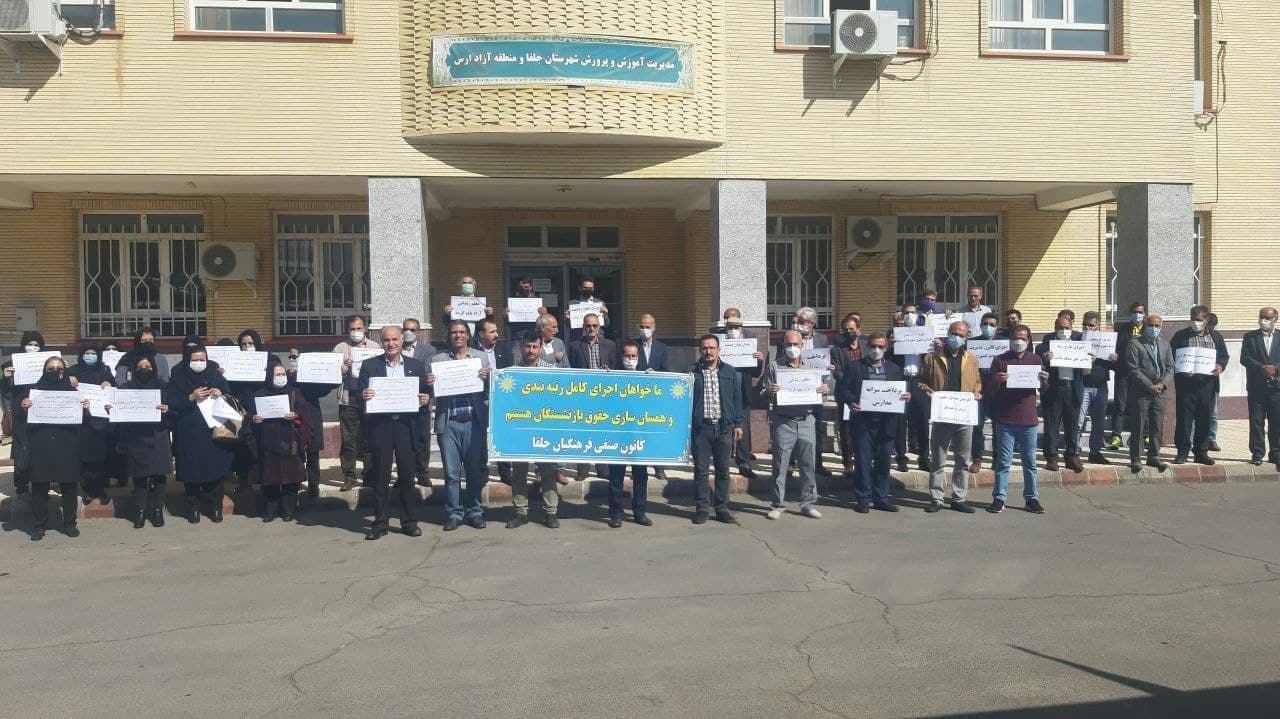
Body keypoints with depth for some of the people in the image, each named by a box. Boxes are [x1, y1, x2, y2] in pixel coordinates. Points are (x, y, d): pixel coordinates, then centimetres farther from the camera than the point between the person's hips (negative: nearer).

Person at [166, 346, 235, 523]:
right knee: (191, 472, 2)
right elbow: (170, 404, -7)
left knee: (215, 469, 1)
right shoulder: (178, 378, 0)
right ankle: (193, 508, 13)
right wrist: (191, 398, -20)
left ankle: (215, 507, 12)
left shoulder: (215, 376, 6)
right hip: (189, 435, -1)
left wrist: (221, 395, -11)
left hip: (213, 433, 1)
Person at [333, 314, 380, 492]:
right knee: (348, 439, 0)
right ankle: (349, 477, 6)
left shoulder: (374, 347, 12)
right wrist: (342, 369, -15)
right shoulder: (340, 348, 8)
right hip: (348, 399, -1)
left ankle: (369, 474, 14)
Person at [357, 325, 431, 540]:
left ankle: (409, 522, 14)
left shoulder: (417, 366, 10)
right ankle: (380, 523, 12)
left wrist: (426, 400, -9)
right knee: (380, 477, 4)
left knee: (407, 475, 5)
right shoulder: (369, 365, 6)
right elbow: (358, 392, 4)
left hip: (406, 425, 1)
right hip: (379, 426, -1)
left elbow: (426, 393, 12)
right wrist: (363, 396, -18)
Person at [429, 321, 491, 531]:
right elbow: (431, 392, 9)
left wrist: (486, 378, -13)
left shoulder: (481, 357, 10)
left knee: (476, 470, 6)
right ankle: (453, 514, 13)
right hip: (449, 423, 0)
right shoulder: (437, 360, 10)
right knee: (451, 473, 3)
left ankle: (475, 512, 17)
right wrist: (429, 384, -12)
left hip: (474, 422, 0)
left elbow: (490, 391, 7)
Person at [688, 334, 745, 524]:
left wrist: (738, 423, 6)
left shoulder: (729, 372, 9)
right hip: (701, 427, -2)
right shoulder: (691, 372, 3)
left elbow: (737, 399, 11)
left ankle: (722, 508, 15)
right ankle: (701, 508, 11)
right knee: (701, 470, 2)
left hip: (724, 427, 2)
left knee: (723, 471, 6)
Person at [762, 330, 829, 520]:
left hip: (807, 421, 2)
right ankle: (778, 504, 9)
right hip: (783, 422, -2)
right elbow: (763, 394, 2)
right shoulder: (774, 367, 5)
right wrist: (769, 392, -20)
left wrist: (823, 391, -7)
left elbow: (818, 394, 15)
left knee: (808, 465, 5)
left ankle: (808, 503, 15)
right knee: (780, 465, 1)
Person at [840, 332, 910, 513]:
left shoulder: (895, 369, 14)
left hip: (886, 422, 3)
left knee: (884, 461, 7)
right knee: (863, 461, -1)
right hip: (863, 421, -3)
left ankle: (882, 498, 17)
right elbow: (842, 390, 0)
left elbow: (904, 390, 15)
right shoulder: (855, 367, 4)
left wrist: (908, 396, -8)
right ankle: (863, 499, 7)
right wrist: (851, 402, -18)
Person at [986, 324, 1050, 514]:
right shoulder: (1000, 360, 4)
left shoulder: (1035, 360, 10)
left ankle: (1032, 498, 14)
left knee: (1030, 462, 7)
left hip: (1029, 420, 2)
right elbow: (990, 391, 5)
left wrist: (1044, 380, -8)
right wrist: (996, 381, -17)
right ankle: (999, 498, 7)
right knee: (1003, 462, 2)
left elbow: (1043, 389, 15)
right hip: (1005, 419, -2)